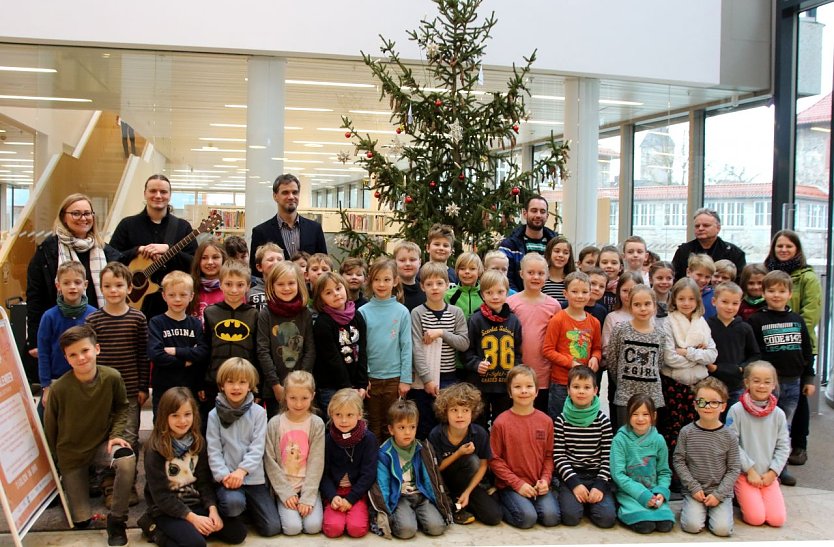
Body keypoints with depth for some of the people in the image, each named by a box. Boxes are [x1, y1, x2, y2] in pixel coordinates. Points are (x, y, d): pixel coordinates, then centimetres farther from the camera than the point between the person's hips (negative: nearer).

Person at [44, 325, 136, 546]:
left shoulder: (112, 378, -18)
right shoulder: (59, 388, -23)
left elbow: (121, 408, 2)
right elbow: (49, 428, -6)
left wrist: (115, 434, -13)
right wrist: (53, 461, 6)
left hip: (101, 444, 1)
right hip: (70, 452, -1)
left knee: (127, 459, -35)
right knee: (82, 522, 4)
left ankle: (116, 519, -14)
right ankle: (66, 484, 38)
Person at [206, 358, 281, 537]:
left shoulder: (258, 412, -1)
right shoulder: (215, 414, 0)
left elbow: (257, 448, -7)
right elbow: (213, 450, -4)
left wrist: (242, 470, -20)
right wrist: (224, 475, -18)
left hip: (253, 476, 1)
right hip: (227, 477, -1)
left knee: (272, 528, -4)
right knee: (233, 502, -35)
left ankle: (247, 506, 25)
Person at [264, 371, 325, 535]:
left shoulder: (317, 424, -6)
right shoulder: (275, 423, -5)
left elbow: (316, 462, -8)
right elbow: (270, 461, -4)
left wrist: (307, 497, -14)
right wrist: (285, 492, -10)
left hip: (309, 485, 0)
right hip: (284, 486, 0)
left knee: (313, 526, -17)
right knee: (292, 527, -17)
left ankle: (307, 505, 12)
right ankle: (283, 504, 12)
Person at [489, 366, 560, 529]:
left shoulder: (545, 421, 3)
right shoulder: (501, 422, -8)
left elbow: (549, 455, 8)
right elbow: (495, 459, -7)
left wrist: (545, 480, -8)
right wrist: (517, 483, -12)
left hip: (538, 485, 3)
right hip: (510, 485, -3)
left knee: (551, 516, -19)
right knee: (527, 518, -24)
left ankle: (529, 503, 9)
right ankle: (501, 506, 5)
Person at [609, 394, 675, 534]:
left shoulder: (658, 440, 1)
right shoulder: (620, 440, -9)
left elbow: (664, 472, 8)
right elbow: (618, 474, -12)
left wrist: (661, 492, -11)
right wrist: (642, 494, -18)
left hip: (653, 492, 3)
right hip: (629, 492, -3)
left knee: (666, 524, -21)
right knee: (645, 525, -26)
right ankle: (622, 511, 1)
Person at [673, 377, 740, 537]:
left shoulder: (729, 436, -3)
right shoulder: (687, 432, -4)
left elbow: (733, 469, -1)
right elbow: (678, 461, -1)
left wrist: (718, 494, -10)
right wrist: (694, 487, -9)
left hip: (721, 492, 1)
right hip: (694, 491, 0)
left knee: (722, 529, -17)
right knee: (693, 526, -19)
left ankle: (713, 510, 12)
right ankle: (692, 509, 12)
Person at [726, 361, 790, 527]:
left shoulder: (778, 414, 2)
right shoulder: (737, 410, -9)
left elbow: (783, 447, 4)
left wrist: (773, 472, -5)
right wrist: (750, 469, -11)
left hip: (769, 476, 4)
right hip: (744, 474, -3)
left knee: (777, 519, -8)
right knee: (756, 518, -13)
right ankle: (740, 497, 16)